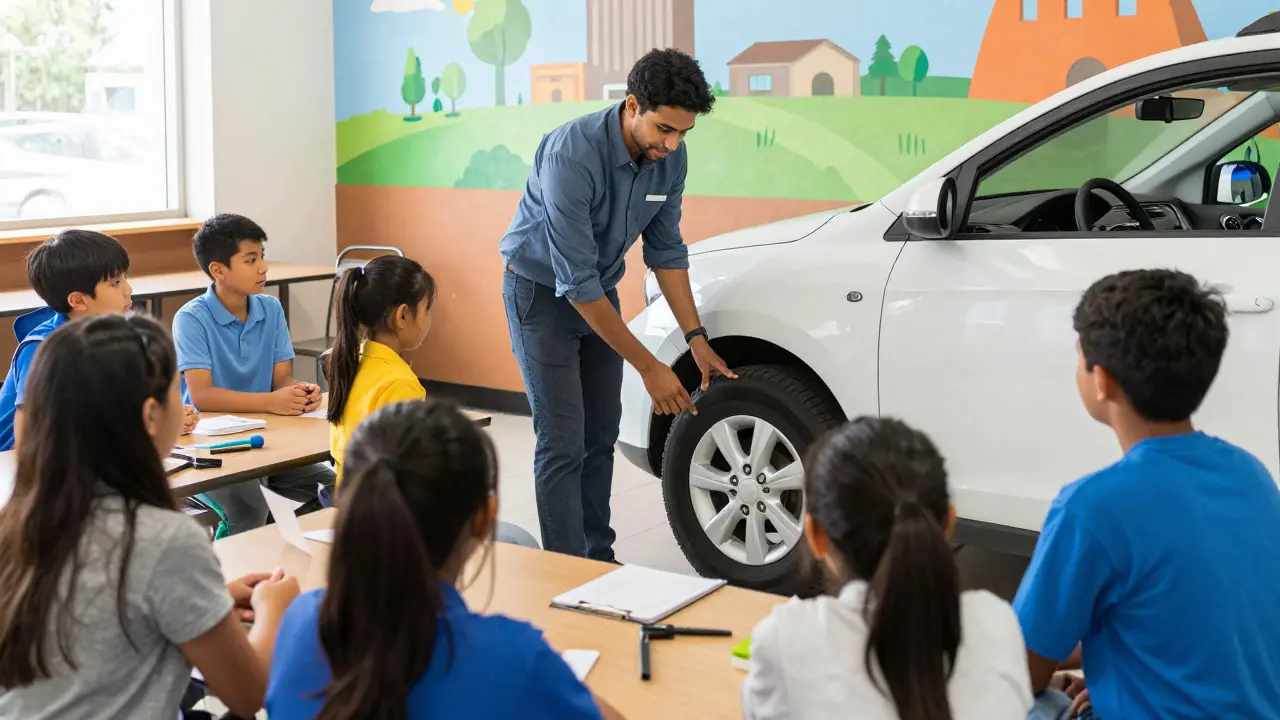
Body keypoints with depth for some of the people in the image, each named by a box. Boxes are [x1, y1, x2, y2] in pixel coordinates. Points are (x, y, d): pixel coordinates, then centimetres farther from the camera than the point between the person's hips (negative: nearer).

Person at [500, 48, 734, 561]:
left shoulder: (670, 158, -13)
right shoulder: (572, 154, -34)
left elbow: (666, 251, 0)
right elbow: (575, 281, -33)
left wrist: (696, 339, -7)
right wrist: (649, 368, -30)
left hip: (599, 291, 7)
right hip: (542, 292, -6)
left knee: (601, 435, 10)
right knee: (562, 442, -9)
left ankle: (599, 560, 21)